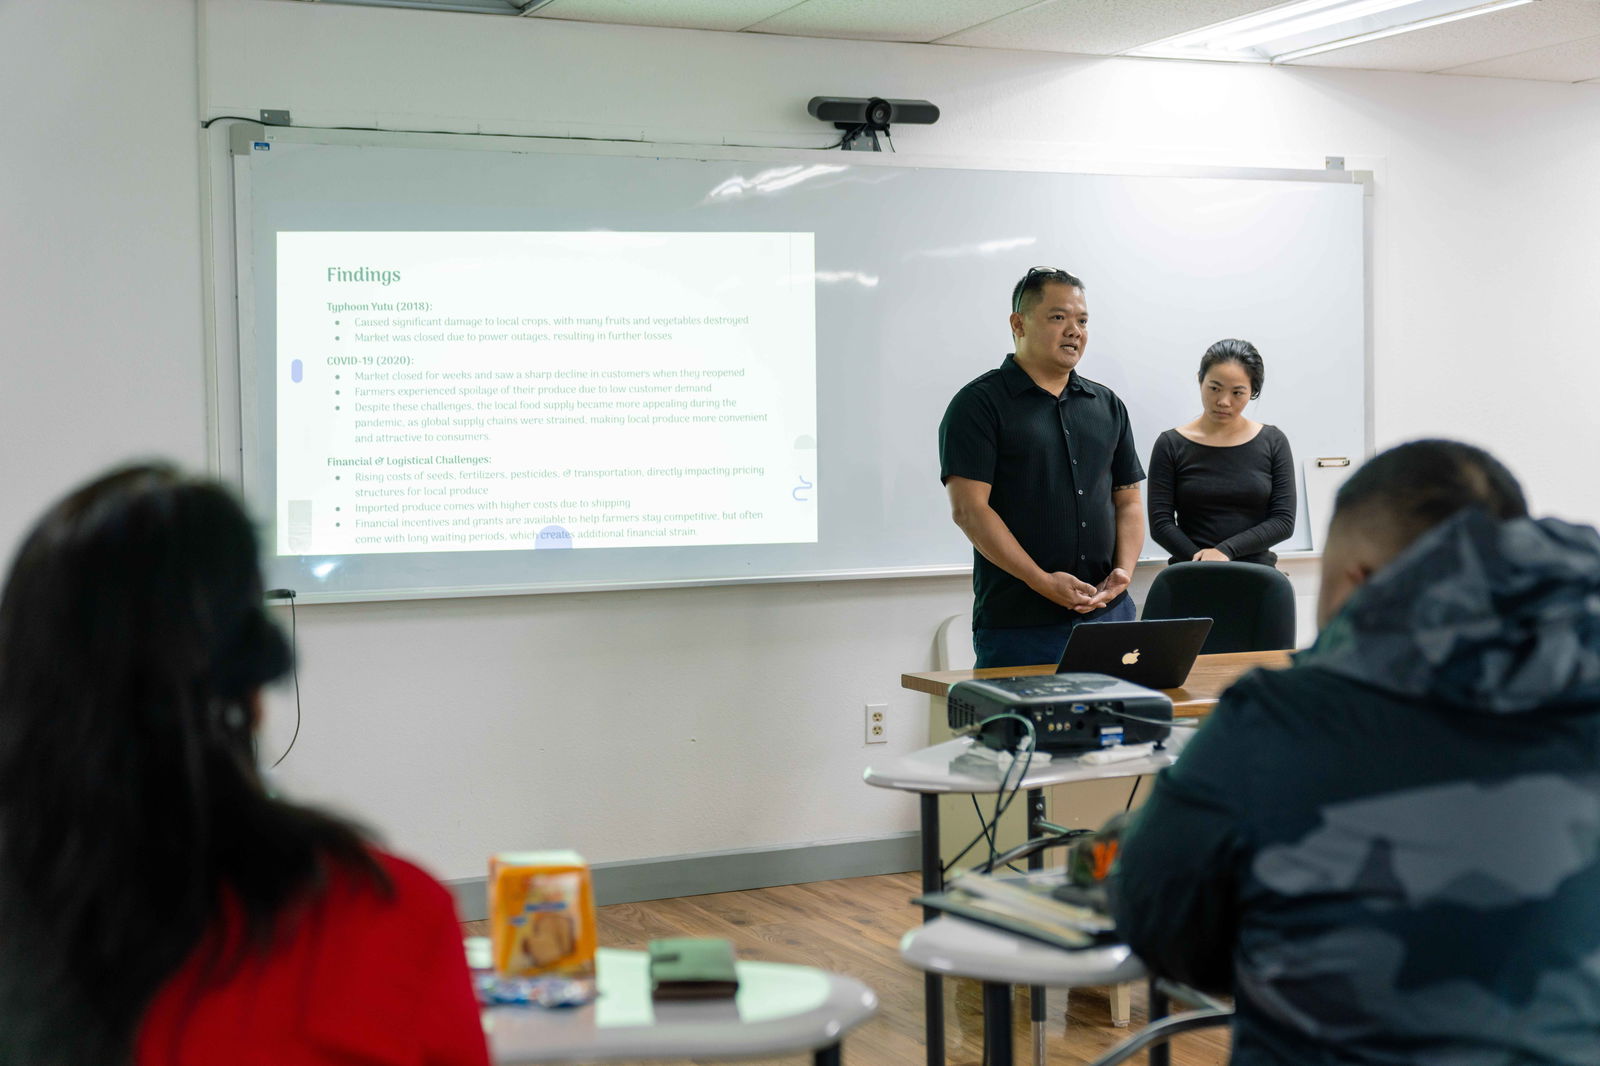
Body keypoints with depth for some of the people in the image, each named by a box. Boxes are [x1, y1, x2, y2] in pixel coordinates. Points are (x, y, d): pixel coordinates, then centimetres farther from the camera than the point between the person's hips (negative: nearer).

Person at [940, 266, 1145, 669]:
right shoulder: (980, 404, -3)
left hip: (1108, 614, 5)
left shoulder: (1107, 406, 15)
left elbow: (1128, 501, 17)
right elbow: (968, 508, -12)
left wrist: (1124, 570, -2)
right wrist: (1043, 582, -17)